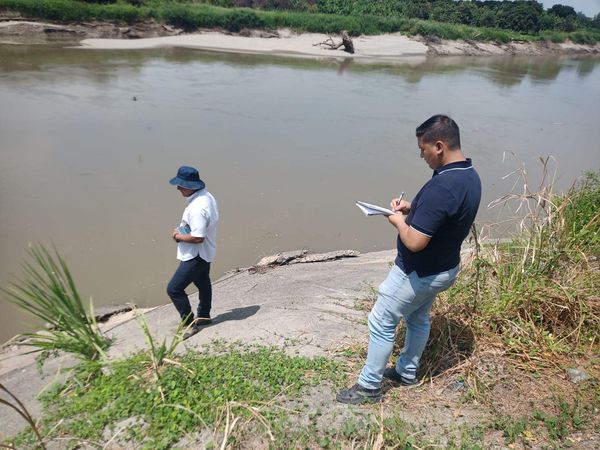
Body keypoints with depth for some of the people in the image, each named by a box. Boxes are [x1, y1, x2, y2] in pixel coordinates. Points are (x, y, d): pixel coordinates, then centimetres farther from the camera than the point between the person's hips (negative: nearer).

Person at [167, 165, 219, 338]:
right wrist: (182, 232, 2)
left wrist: (178, 236, -16)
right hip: (205, 253, 11)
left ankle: (190, 324, 8)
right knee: (203, 284, 26)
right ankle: (204, 316, 46)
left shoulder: (197, 208, -32)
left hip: (195, 256, -10)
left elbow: (197, 238, -34)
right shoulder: (206, 196, 0)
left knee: (174, 289, -3)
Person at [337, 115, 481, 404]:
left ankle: (369, 387, 21)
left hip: (418, 274, -9)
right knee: (418, 318, 25)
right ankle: (407, 372, 45)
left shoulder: (441, 186, -33)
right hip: (444, 268, 9)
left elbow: (414, 242, -33)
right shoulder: (470, 176, -1)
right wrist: (413, 208, 3)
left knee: (381, 323, 6)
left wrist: (398, 220, -14)